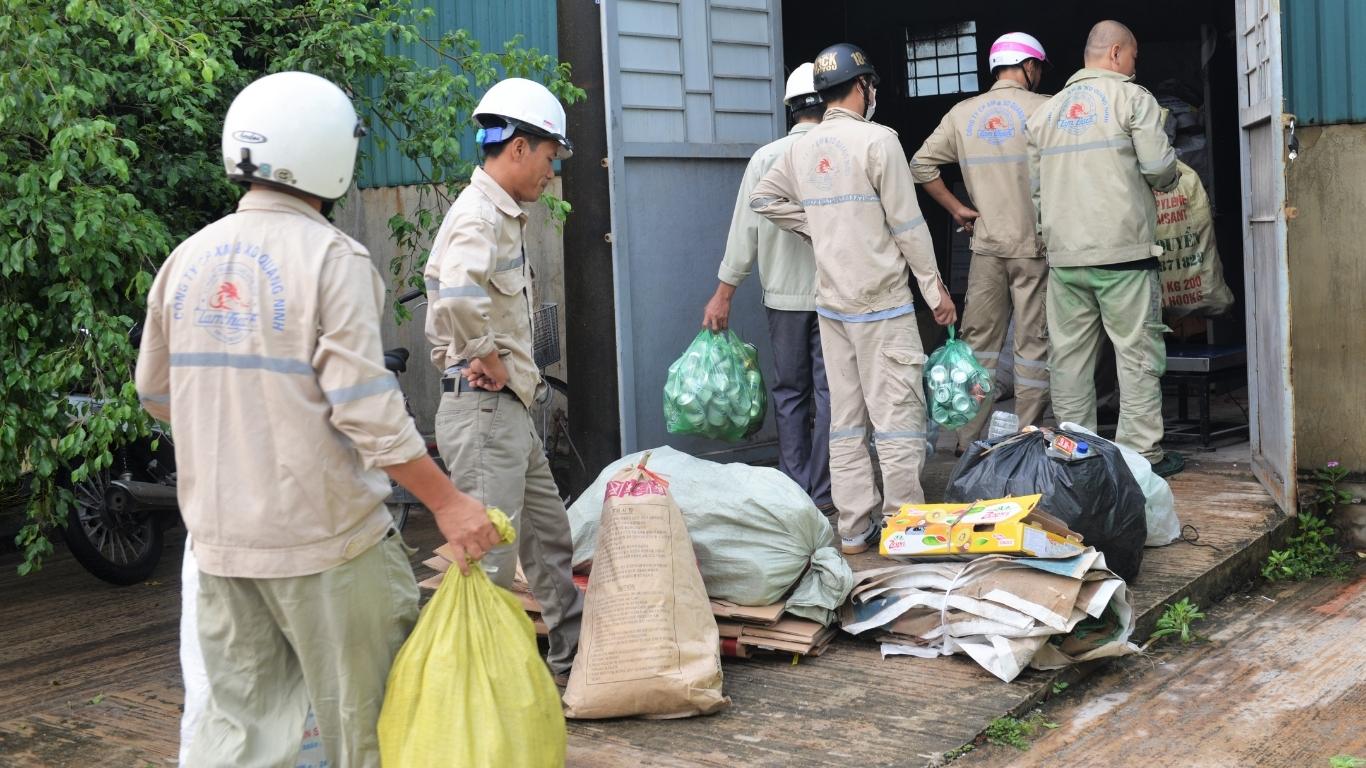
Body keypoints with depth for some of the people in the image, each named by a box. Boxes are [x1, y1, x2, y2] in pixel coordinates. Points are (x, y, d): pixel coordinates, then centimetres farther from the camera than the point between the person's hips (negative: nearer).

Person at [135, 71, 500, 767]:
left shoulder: (190, 257, 6)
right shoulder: (330, 258, -13)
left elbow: (155, 391, 15)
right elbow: (365, 406, -19)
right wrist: (447, 502, -13)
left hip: (220, 533, 6)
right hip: (321, 534, -6)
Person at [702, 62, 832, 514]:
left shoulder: (765, 158, -3)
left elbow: (744, 232, -1)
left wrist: (723, 294, 6)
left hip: (783, 295, 2)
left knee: (790, 391, 11)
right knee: (829, 391, 5)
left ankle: (794, 492, 14)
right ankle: (822, 495, 6)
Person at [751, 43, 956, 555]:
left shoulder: (802, 148, 8)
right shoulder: (877, 140, -10)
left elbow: (762, 198, 19)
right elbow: (908, 224, -10)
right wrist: (935, 289, -3)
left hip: (830, 300, 7)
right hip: (882, 301, -6)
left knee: (846, 418, 10)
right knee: (897, 416, -1)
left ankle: (854, 529, 14)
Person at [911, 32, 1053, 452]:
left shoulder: (963, 113, 6)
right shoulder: (1043, 109, -6)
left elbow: (921, 164, 5)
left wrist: (957, 208, 8)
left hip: (986, 245, 4)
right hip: (1035, 244, -4)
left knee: (979, 341, 11)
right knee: (1034, 344, 2)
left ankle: (967, 439, 14)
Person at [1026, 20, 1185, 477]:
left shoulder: (1046, 111, 16)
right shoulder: (1130, 97, -1)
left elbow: (1034, 187, 16)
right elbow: (1159, 167, -7)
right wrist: (1170, 180, 14)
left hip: (1063, 254, 5)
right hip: (1122, 250, -5)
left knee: (1069, 355, 7)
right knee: (1137, 353, 1)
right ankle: (1142, 453, 2)